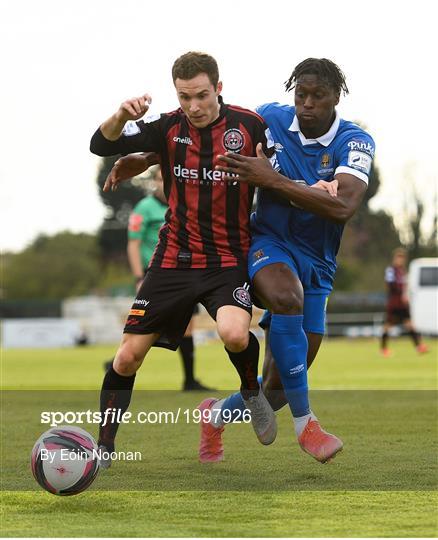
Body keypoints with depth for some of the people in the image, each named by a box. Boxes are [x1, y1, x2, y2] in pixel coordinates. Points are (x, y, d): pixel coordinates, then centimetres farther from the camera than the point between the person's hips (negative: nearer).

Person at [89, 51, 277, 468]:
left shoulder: (250, 125, -7)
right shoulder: (168, 127, -4)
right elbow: (101, 145, -12)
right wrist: (122, 116, -32)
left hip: (229, 259, -2)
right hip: (174, 258, 2)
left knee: (235, 335, -30)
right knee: (128, 355, -1)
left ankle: (252, 392, 3)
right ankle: (104, 447, 15)